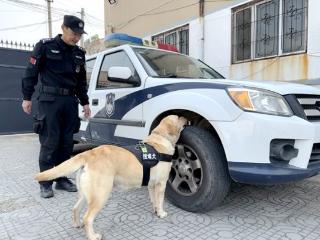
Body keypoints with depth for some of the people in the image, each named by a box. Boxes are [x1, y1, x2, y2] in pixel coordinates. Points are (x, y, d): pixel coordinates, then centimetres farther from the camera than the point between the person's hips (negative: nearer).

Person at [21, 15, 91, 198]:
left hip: (70, 101, 5)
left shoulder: (79, 53, 14)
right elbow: (31, 72, 0)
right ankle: (45, 183, 5)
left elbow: (81, 81, 19)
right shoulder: (45, 46, 0)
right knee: (49, 143, -6)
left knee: (67, 143, 6)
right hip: (49, 100, -5)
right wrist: (27, 97, -4)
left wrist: (85, 102, 14)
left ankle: (62, 179, 17)